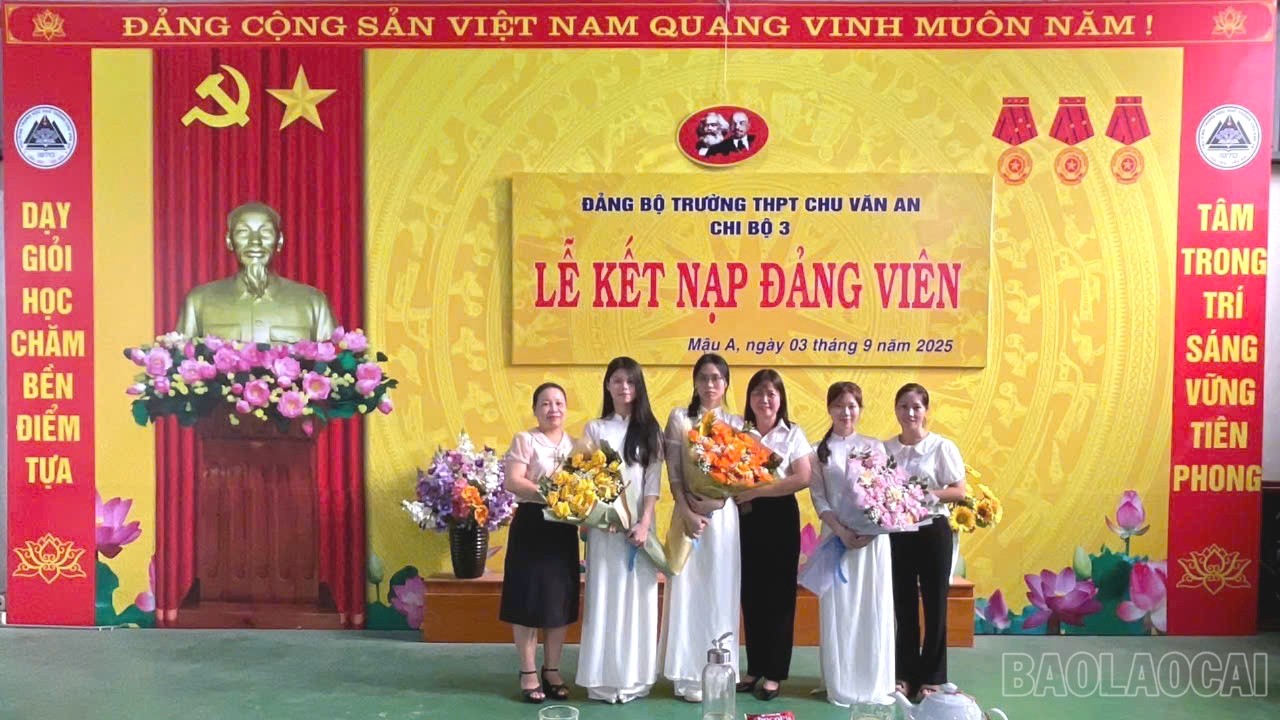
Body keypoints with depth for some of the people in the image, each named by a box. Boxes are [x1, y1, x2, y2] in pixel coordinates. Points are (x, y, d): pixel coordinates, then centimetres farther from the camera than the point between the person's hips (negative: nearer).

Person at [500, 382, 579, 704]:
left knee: (561, 601, 9)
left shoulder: (575, 444, 12)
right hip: (531, 526, -5)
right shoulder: (525, 440, -5)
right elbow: (513, 482, -15)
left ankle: (552, 670, 22)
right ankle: (528, 672, 13)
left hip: (564, 528, 5)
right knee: (529, 600, 0)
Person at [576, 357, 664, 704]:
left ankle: (634, 676, 13)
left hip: (639, 524, 1)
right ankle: (605, 679, 8)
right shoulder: (595, 428, 5)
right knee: (605, 598, 1)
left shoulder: (650, 429, 6)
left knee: (637, 598, 4)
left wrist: (644, 523, -10)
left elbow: (654, 481, 1)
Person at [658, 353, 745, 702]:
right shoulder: (679, 418, 3)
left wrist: (713, 502, -11)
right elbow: (673, 473, -3)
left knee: (719, 593, 4)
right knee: (688, 591, -1)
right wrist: (687, 512, -14)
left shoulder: (737, 423, 10)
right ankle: (689, 676, 6)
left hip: (724, 516, 2)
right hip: (689, 513, -2)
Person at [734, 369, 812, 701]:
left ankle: (774, 673, 14)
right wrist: (737, 493, -19)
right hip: (746, 517, 2)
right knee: (751, 593, 8)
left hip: (779, 517, -2)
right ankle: (754, 668, 21)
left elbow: (803, 478, -12)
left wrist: (757, 491, -17)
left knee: (778, 593, 3)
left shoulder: (793, 434, -1)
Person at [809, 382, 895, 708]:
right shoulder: (819, 451, 6)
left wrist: (869, 532, -12)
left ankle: (874, 683, 14)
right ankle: (841, 685, 10)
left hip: (873, 536, 0)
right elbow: (818, 497, 0)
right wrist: (841, 531, -14)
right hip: (837, 536, 0)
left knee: (873, 608, 3)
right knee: (838, 610, 1)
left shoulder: (875, 446, 7)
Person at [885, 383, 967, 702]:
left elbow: (959, 492, -7)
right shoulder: (885, 448, 4)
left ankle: (931, 676, 17)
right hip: (897, 531, 3)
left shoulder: (942, 447, -6)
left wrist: (928, 494, -21)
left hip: (932, 530, -3)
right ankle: (906, 674, 21)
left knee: (934, 604, 4)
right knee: (903, 604, 10)